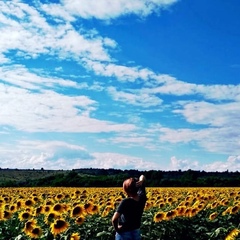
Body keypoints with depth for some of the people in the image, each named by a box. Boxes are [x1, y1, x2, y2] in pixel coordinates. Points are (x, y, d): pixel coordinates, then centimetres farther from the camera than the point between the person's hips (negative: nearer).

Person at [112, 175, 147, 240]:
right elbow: (142, 177, 3)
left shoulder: (126, 202, -26)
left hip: (124, 233, -6)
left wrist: (116, 228, -17)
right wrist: (141, 181, -20)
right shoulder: (142, 198, -9)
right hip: (136, 232, 6)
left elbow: (114, 219, -36)